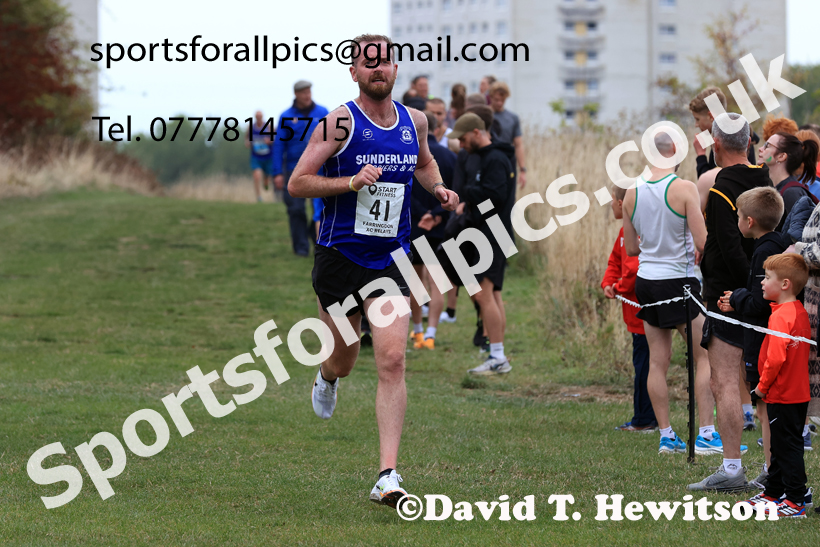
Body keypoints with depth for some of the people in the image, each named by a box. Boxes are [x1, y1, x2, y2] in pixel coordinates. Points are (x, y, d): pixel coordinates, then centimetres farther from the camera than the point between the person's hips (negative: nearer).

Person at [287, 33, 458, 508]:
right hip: (339, 255, -2)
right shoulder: (340, 121, -8)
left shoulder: (415, 121, 5)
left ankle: (388, 477, -15)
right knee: (343, 360, 13)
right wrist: (350, 181, -22)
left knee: (393, 361, -13)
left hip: (390, 260, 2)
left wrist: (438, 188, 7)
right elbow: (297, 183, -9)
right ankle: (328, 378, 54)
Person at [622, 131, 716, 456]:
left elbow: (630, 248, 10)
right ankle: (706, 433, -2)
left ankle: (666, 435, 11)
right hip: (679, 280, -5)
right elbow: (703, 243, -17)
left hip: (646, 281, 5)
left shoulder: (632, 193, 2)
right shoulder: (684, 189, -14)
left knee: (658, 361, 9)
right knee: (705, 357, 3)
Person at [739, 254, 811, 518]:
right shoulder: (800, 312, 9)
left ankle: (795, 502, -4)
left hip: (782, 396, -10)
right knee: (781, 446, 19)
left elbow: (776, 358, -27)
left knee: (788, 447, -5)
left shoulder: (780, 316, -21)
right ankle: (773, 494, 29)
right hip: (798, 393, 10)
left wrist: (763, 385, -13)